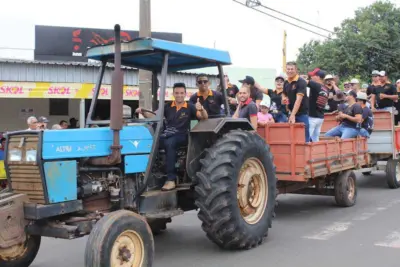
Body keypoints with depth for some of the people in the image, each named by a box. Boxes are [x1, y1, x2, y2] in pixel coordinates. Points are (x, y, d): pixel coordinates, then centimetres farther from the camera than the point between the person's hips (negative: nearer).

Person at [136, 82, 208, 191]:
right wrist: (143, 112, -15)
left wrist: (201, 108, -24)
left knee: (169, 143, -38)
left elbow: (205, 117, -3)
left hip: (181, 136, -3)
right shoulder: (167, 106, 13)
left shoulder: (190, 107, 5)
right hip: (167, 135, 3)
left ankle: (171, 179, -38)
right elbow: (153, 116, 5)